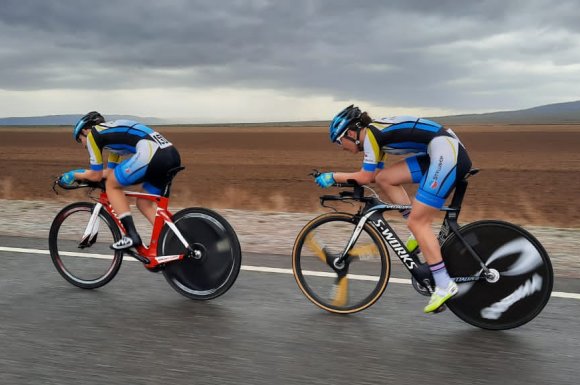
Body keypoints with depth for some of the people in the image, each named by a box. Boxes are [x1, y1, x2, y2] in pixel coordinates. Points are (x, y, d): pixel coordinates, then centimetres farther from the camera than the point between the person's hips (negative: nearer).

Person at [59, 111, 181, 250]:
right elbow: (110, 172, 37)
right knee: (144, 203, 21)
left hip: (151, 153, -9)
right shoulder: (113, 131, 35)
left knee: (112, 185, 11)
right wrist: (83, 173, 47)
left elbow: (96, 175, 14)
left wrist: (74, 175, 31)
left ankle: (131, 236, 4)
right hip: (173, 155, 9)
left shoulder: (93, 133, 12)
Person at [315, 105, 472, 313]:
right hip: (440, 154, 9)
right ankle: (422, 233, 10)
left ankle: (444, 285, -4)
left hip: (447, 153, -9)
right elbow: (374, 175, 23)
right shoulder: (376, 133, 19)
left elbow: (365, 177, -5)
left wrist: (334, 176, 5)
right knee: (384, 178, 7)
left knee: (416, 222, -8)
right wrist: (343, 179, 20)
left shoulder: (370, 133, -8)